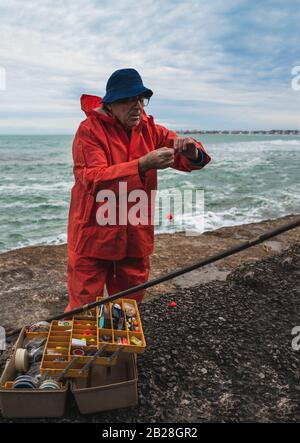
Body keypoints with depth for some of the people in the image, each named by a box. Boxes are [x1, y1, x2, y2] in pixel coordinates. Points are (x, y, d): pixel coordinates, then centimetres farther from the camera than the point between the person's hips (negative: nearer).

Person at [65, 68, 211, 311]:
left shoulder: (149, 129, 6)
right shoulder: (90, 130, -9)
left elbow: (193, 161, 4)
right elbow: (93, 180, -23)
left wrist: (191, 152, -21)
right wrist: (143, 164, -32)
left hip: (137, 238, 5)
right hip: (95, 236, -4)